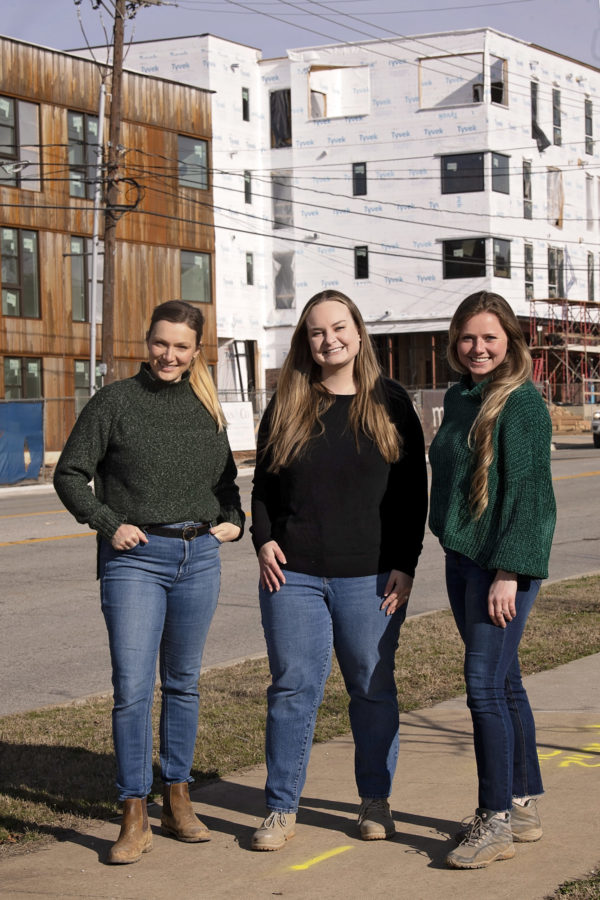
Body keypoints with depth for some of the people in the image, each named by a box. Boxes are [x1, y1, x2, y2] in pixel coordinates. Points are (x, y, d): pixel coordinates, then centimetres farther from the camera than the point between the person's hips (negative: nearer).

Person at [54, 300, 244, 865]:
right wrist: (110, 524, -10)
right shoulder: (115, 402, -1)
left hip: (199, 557, 4)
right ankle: (134, 818, -1)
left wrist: (232, 520, 9)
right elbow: (70, 475, 0)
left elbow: (225, 475, 25)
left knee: (183, 683, 12)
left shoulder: (206, 408, 11)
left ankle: (177, 801, 23)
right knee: (131, 687, -9)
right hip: (135, 557, -4)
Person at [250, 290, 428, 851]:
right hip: (294, 574, 1)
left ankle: (376, 802, 22)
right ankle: (281, 809, 11)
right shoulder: (286, 405, 7)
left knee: (373, 689, 8)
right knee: (292, 689, 2)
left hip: (370, 577, -1)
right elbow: (262, 482, 13)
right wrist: (263, 540, -3)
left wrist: (405, 564, -3)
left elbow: (413, 490, 4)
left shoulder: (390, 403, 3)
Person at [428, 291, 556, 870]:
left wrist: (508, 571, -20)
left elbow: (527, 491, -16)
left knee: (485, 683, -10)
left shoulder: (521, 402, -12)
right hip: (462, 557, 8)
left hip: (503, 561, -8)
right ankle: (524, 806, 23)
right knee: (503, 681, 14)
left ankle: (496, 821, -3)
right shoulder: (459, 398, 13)